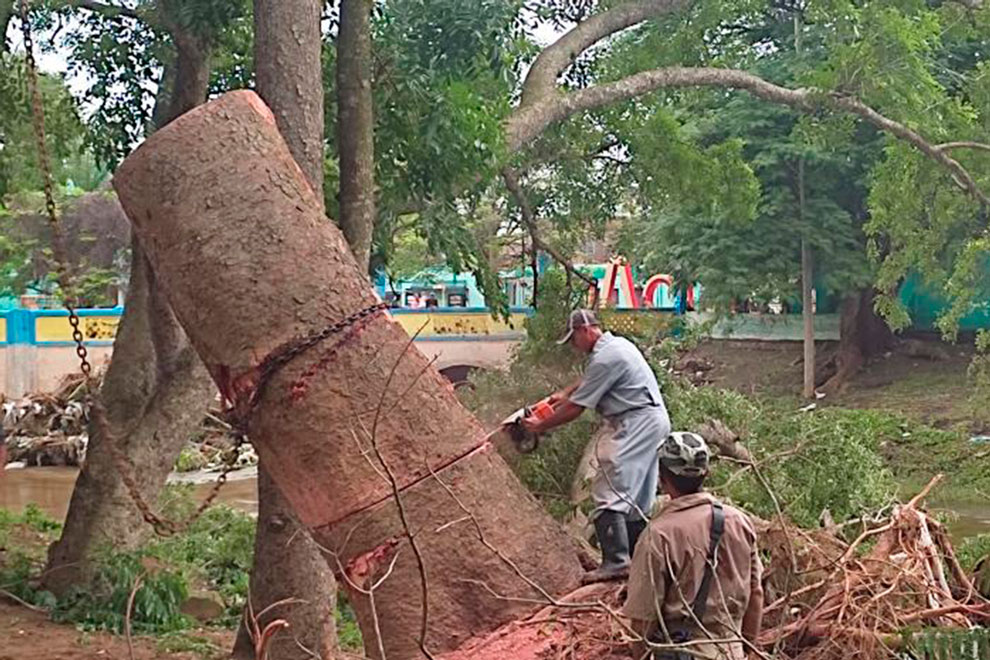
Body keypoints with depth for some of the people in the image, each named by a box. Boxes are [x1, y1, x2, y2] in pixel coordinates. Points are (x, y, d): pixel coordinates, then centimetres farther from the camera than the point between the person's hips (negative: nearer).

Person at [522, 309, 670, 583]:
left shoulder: (604, 358, -17)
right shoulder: (618, 344, 14)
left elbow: (575, 409, -13)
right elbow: (588, 380, 35)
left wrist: (540, 426, -2)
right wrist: (565, 393, 35)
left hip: (638, 424, -11)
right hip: (654, 420, 11)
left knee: (609, 489, -13)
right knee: (637, 495, 14)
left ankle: (616, 562, -18)